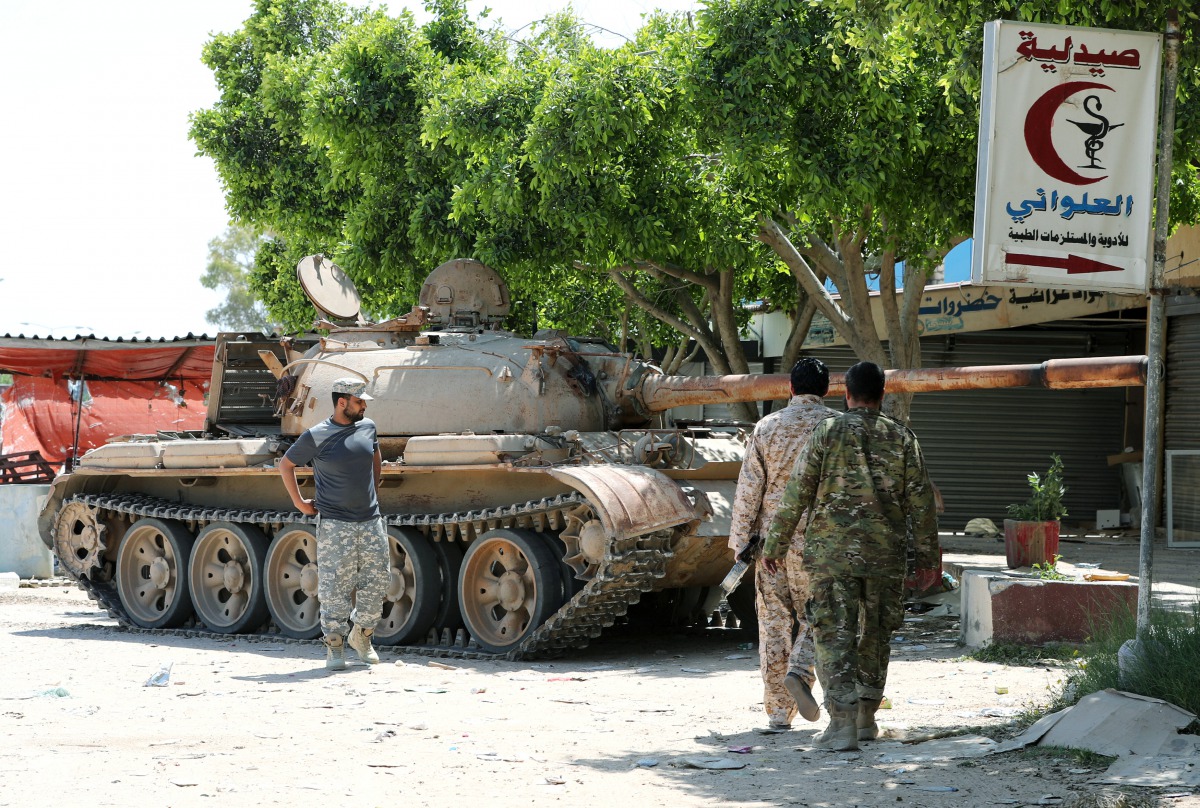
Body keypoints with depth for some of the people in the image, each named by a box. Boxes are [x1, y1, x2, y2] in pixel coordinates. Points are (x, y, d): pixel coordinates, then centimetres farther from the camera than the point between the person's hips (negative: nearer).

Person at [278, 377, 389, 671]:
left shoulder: (367, 427, 6)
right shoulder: (316, 437, -8)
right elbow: (285, 465, 5)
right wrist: (299, 502, 3)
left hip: (371, 521, 5)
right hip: (335, 525, -5)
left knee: (376, 581, 6)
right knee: (335, 587, -4)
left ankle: (362, 635, 25)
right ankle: (334, 645, 5)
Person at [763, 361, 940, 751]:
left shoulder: (827, 432, -2)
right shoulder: (901, 437, 3)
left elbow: (797, 493, -2)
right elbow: (920, 499, 3)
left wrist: (775, 544, 7)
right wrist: (927, 556, 9)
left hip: (831, 550, -2)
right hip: (885, 554, 2)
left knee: (835, 634, -3)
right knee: (875, 634, 15)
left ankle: (843, 723, -12)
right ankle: (866, 718, 22)